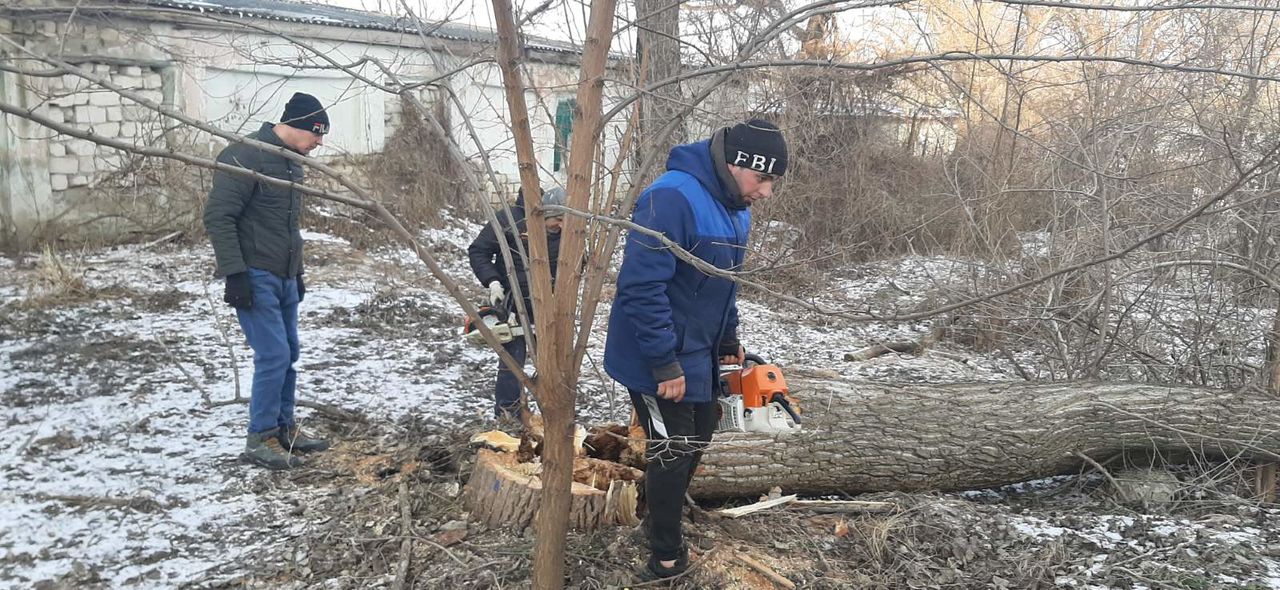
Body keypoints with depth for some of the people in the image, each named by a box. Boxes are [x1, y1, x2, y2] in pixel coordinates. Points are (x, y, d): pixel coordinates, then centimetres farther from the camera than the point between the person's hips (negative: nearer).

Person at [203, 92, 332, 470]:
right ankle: (260, 439, 3)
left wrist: (297, 272, 22)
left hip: (284, 278, 9)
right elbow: (218, 217, -18)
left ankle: (284, 428, 24)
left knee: (288, 355, 12)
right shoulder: (245, 155, -15)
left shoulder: (292, 162, 14)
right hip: (254, 278, -9)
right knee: (273, 355, -9)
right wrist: (234, 274, -21)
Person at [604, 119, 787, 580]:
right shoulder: (672, 198, -27)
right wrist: (665, 365, -26)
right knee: (673, 450, 1)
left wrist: (728, 341, 15)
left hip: (697, 353, 10)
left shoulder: (736, 209, 4)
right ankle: (666, 558, 20)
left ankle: (662, 519, 42)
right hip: (658, 359, -9)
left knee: (698, 435, 21)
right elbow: (641, 286, -30)